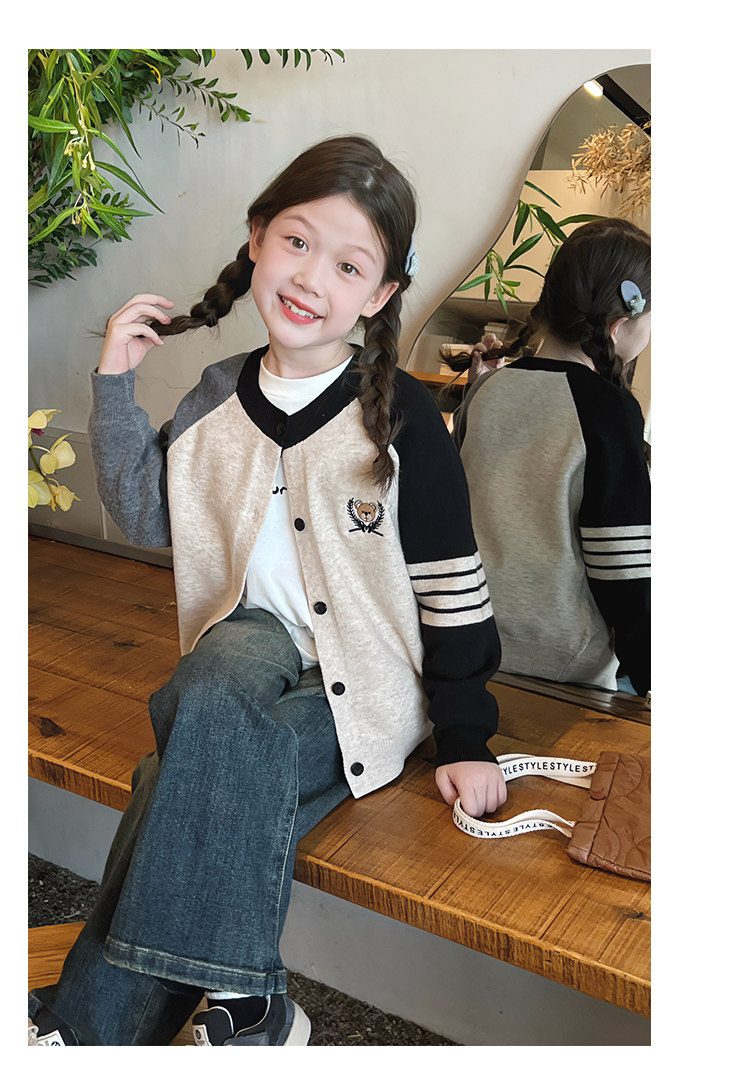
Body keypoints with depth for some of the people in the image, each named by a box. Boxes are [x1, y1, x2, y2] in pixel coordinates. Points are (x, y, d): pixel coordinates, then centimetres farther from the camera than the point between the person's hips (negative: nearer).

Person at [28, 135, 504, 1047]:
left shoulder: (399, 417, -8)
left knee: (199, 766, -28)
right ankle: (244, 1006, -23)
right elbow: (148, 516, 10)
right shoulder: (219, 397, 5)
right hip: (251, 650, 4)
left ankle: (95, 1025, -9)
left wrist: (464, 740, -5)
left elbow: (452, 589, -5)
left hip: (364, 689, -3)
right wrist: (115, 383, 2)